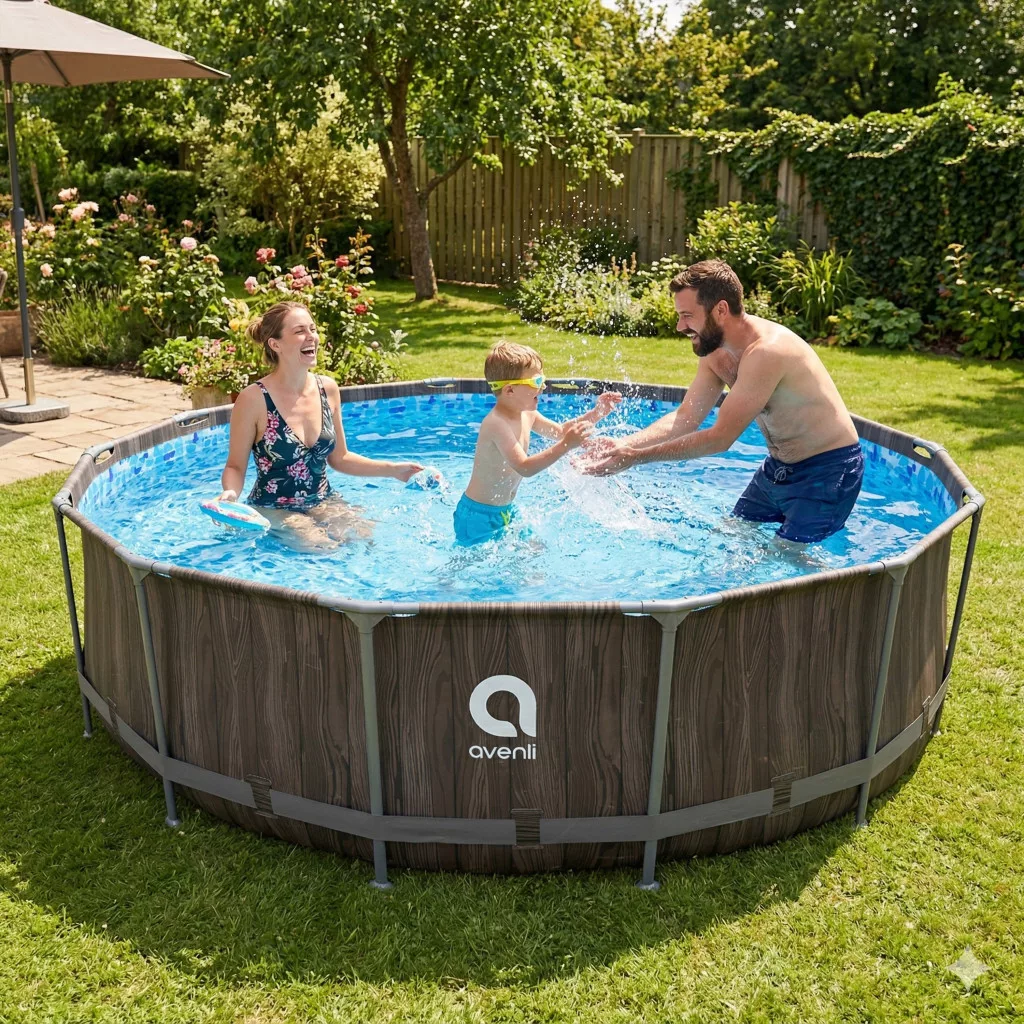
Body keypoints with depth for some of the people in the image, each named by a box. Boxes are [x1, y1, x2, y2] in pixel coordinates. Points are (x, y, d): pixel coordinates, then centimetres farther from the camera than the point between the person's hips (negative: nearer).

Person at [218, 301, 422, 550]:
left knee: (363, 536, -21)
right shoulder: (254, 399, -15)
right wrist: (230, 492, -29)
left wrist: (392, 469, 4)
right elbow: (235, 466, -6)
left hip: (322, 501, 4)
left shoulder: (328, 389, 1)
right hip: (273, 509, -4)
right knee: (320, 546, -25)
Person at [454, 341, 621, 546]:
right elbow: (524, 467, -35)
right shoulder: (497, 423, -26)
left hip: (506, 511, 9)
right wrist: (566, 445, -40)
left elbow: (559, 431, 17)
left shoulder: (526, 415, 2)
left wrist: (597, 413, 6)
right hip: (480, 517, -9)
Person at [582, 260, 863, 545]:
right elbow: (685, 418, -3)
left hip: (827, 470, -8)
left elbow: (720, 438, -29)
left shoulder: (765, 352, -31)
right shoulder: (715, 352, -3)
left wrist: (637, 457, -27)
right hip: (779, 466, 9)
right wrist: (623, 444, -18)